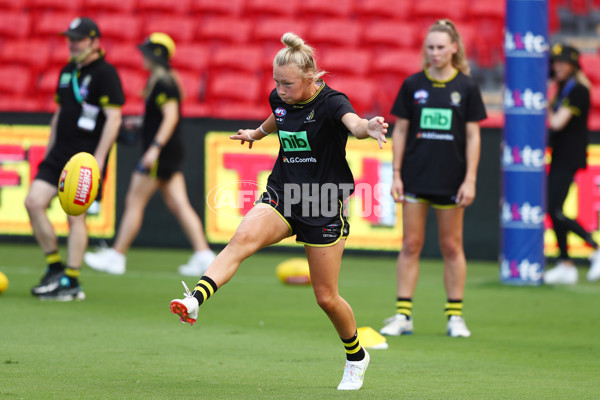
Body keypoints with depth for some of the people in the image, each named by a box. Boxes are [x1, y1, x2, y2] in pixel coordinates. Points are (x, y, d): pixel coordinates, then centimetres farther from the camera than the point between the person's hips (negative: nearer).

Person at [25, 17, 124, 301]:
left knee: (75, 216, -6)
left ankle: (71, 282, 1)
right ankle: (55, 268, 6)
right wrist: (49, 150, 20)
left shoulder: (105, 73, -9)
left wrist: (98, 158, -19)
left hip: (86, 157, -7)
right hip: (60, 153, 7)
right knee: (33, 202, -5)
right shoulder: (67, 72, 15)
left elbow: (114, 118, -14)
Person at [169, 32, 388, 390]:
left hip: (324, 207, -4)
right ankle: (194, 302, -47)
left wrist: (368, 128, -63)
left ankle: (356, 357, 30)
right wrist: (257, 133, 45)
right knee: (244, 237, -28)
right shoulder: (281, 99, 1)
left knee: (326, 297, 3)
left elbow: (353, 123, -40)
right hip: (281, 196, 4)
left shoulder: (331, 102, -17)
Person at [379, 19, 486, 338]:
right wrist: (396, 174, 0)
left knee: (451, 246, 4)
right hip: (416, 177, 1)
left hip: (451, 180, -1)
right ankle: (403, 315, 3)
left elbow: (473, 136, 1)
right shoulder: (413, 85, 3)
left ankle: (455, 315, 11)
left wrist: (470, 179, -5)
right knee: (411, 244, 1)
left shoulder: (466, 87, 0)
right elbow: (400, 130, 6)